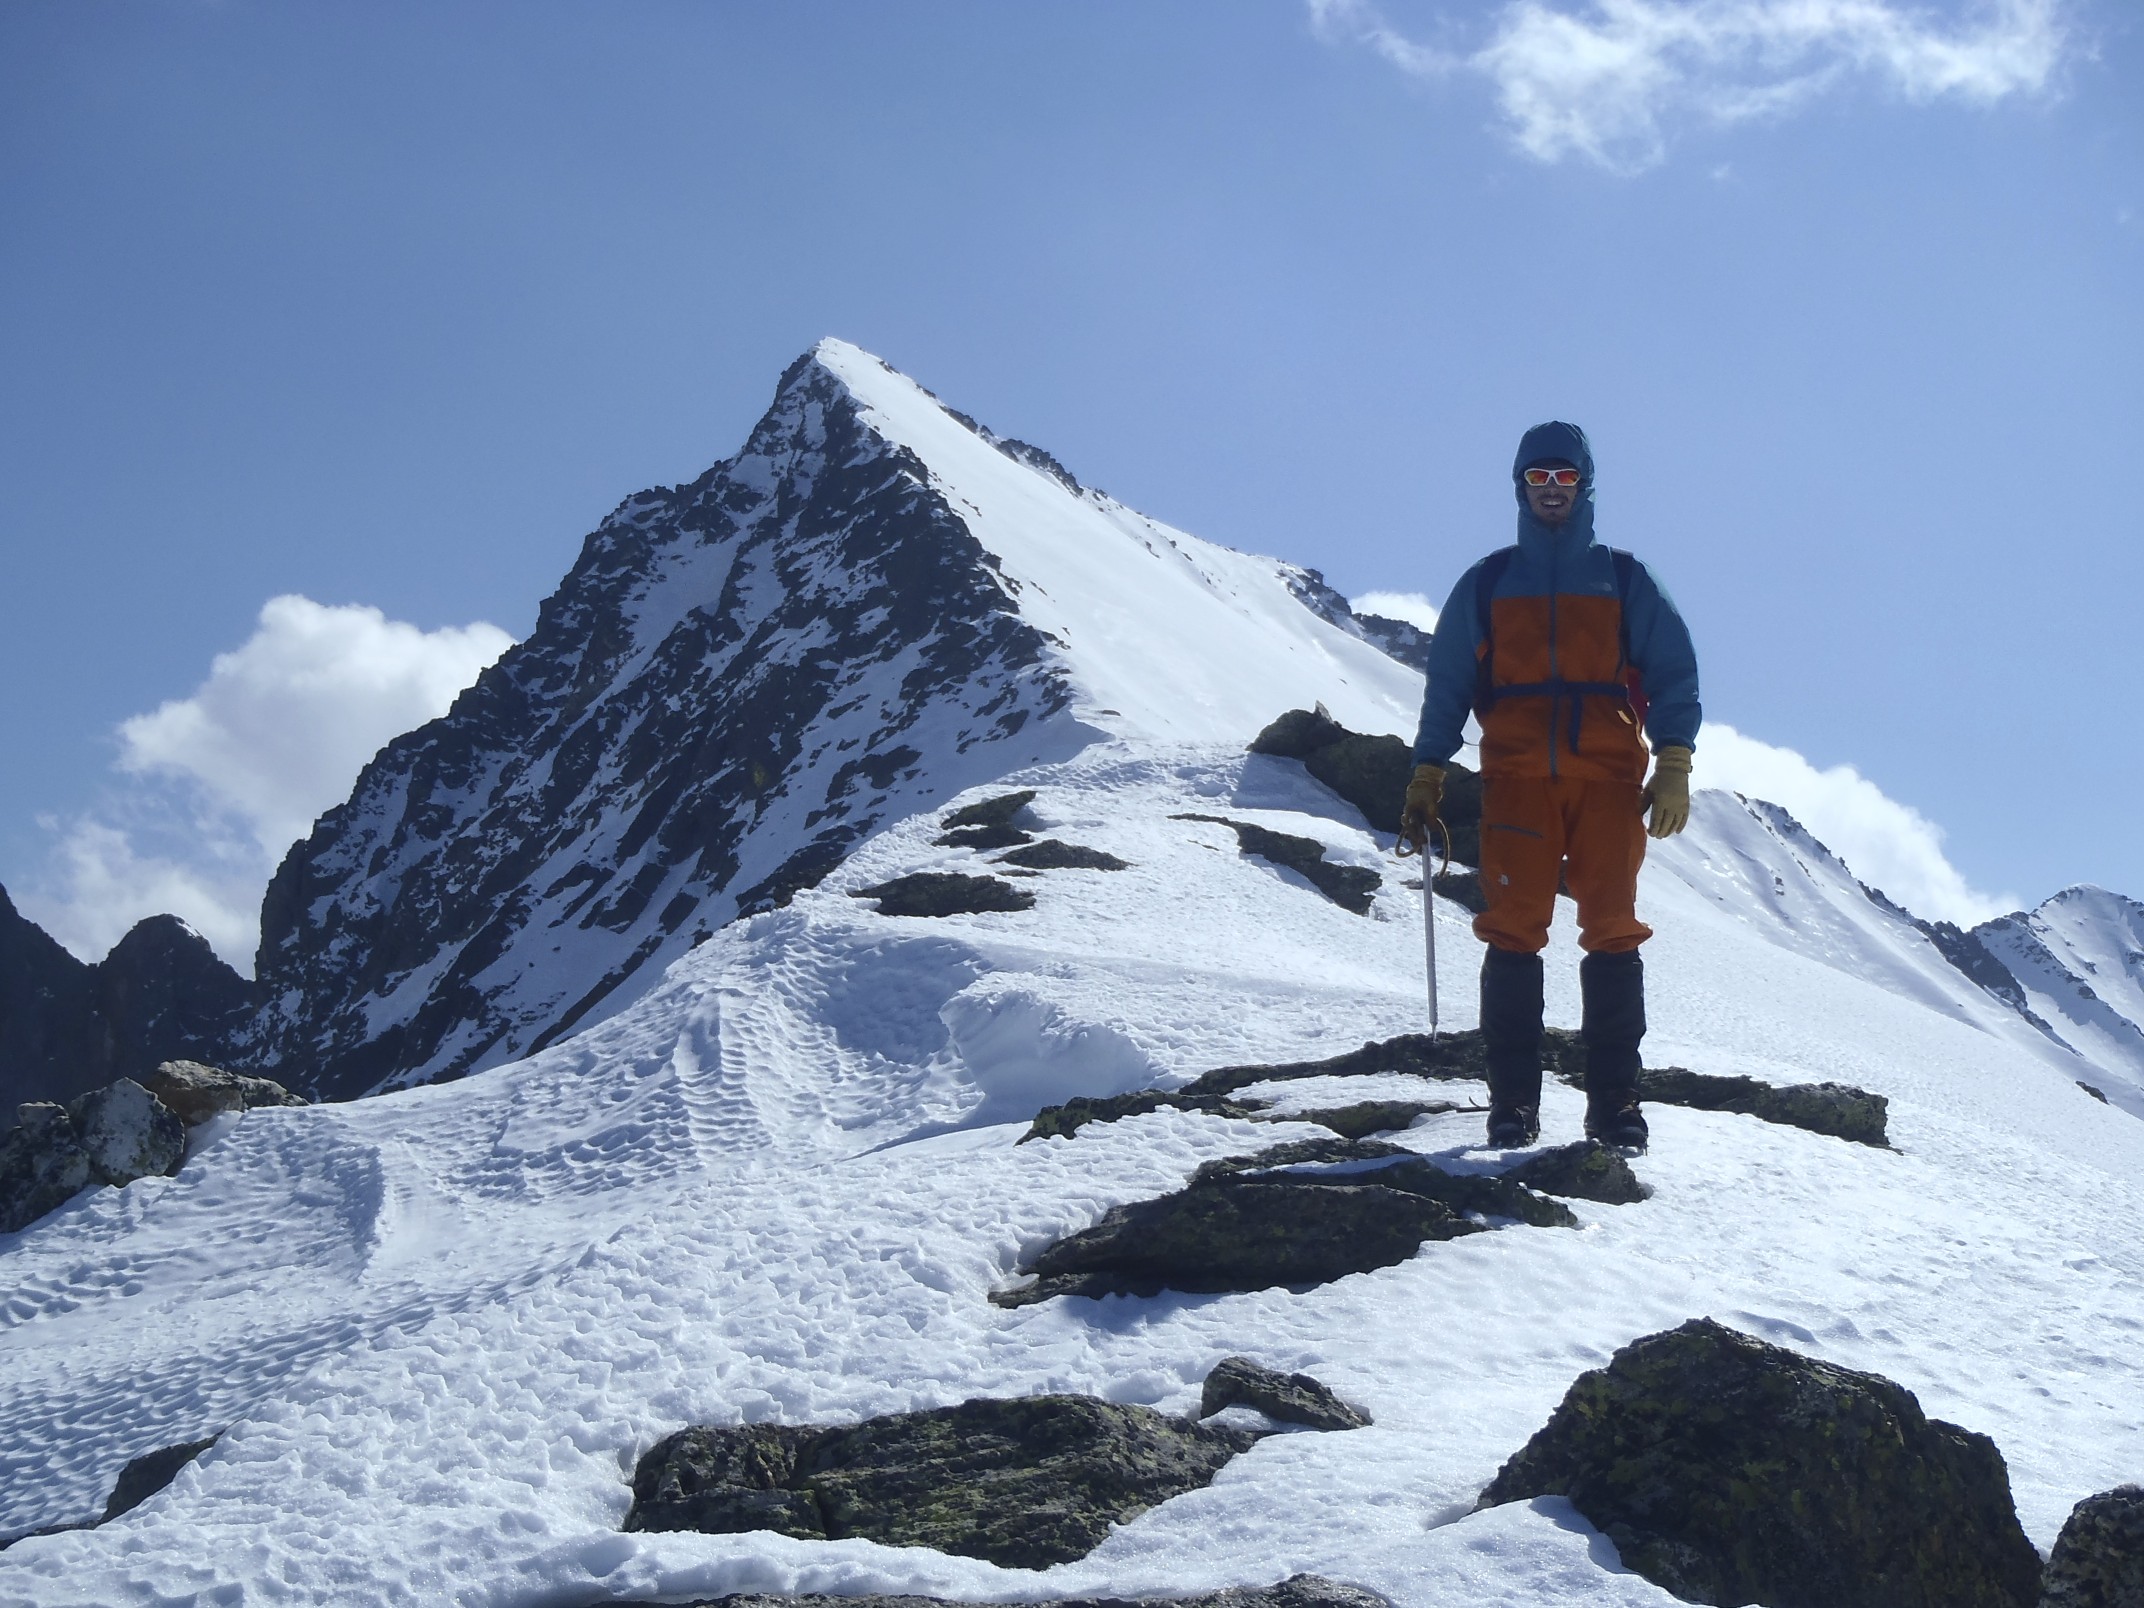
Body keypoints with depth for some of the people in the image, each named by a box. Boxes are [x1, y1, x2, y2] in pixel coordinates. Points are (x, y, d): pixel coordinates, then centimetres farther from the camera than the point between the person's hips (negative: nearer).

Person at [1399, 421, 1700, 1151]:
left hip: (1607, 776, 0)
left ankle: (1614, 1101, -6)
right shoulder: (1485, 585, 18)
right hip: (1517, 775, 0)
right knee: (1513, 933, -9)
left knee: (1612, 933, -8)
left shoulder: (1626, 582, 15)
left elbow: (1674, 677, 9)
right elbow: (1446, 687, 17)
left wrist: (1673, 769, -5)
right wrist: (1424, 782, 7)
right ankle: (1512, 1103, -7)